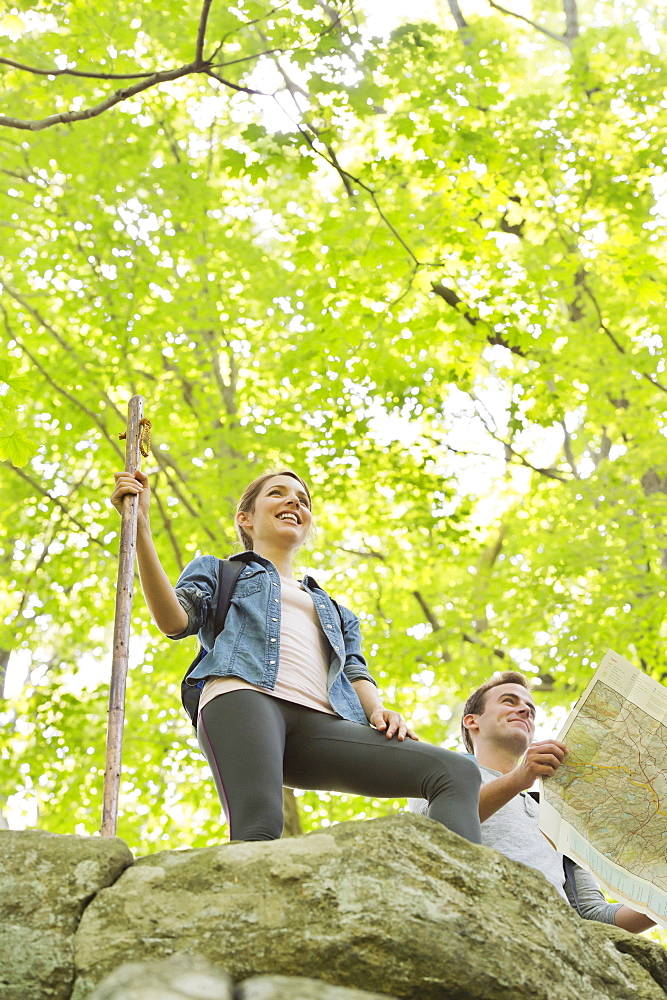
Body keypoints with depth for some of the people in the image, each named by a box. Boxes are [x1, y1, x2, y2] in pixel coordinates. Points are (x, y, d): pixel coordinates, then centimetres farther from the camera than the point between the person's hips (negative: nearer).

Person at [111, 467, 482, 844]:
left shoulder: (333, 610, 44)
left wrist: (376, 709, 1)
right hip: (245, 699, -4)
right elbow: (174, 621, 10)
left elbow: (355, 670, 26)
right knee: (260, 830, -35)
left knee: (457, 771, -20)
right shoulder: (217, 571, 32)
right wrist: (140, 526, 1)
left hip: (320, 725, 4)